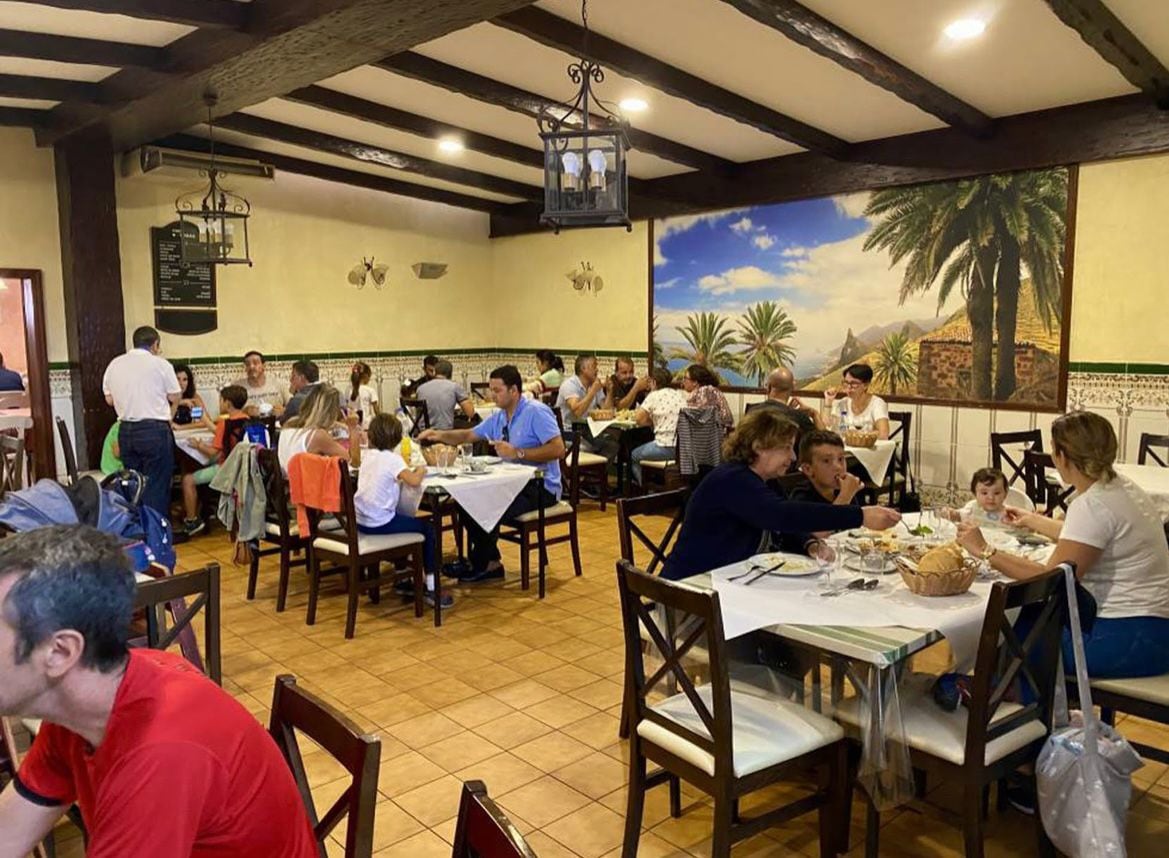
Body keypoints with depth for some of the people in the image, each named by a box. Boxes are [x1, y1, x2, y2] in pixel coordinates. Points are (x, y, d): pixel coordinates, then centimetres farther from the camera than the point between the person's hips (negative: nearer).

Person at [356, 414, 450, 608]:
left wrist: (408, 469, 22)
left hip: (360, 521, 8)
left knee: (402, 520, 31)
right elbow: (414, 481, -26)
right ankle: (431, 588, 3)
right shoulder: (392, 459, -13)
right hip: (380, 523, -8)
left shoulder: (368, 455, 9)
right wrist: (420, 470, -6)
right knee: (427, 529, 4)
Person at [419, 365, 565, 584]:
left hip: (540, 486, -9)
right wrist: (439, 434, 0)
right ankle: (490, 561, 9)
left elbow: (558, 449, -24)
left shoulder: (536, 412, -15)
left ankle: (482, 565, 4)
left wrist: (518, 453, -25)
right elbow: (468, 435, 17)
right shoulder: (498, 416, 12)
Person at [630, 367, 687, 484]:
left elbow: (638, 419, -7)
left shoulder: (655, 395, -5)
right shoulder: (681, 394, 13)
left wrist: (652, 421, 9)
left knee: (634, 455, 18)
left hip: (666, 447, -7)